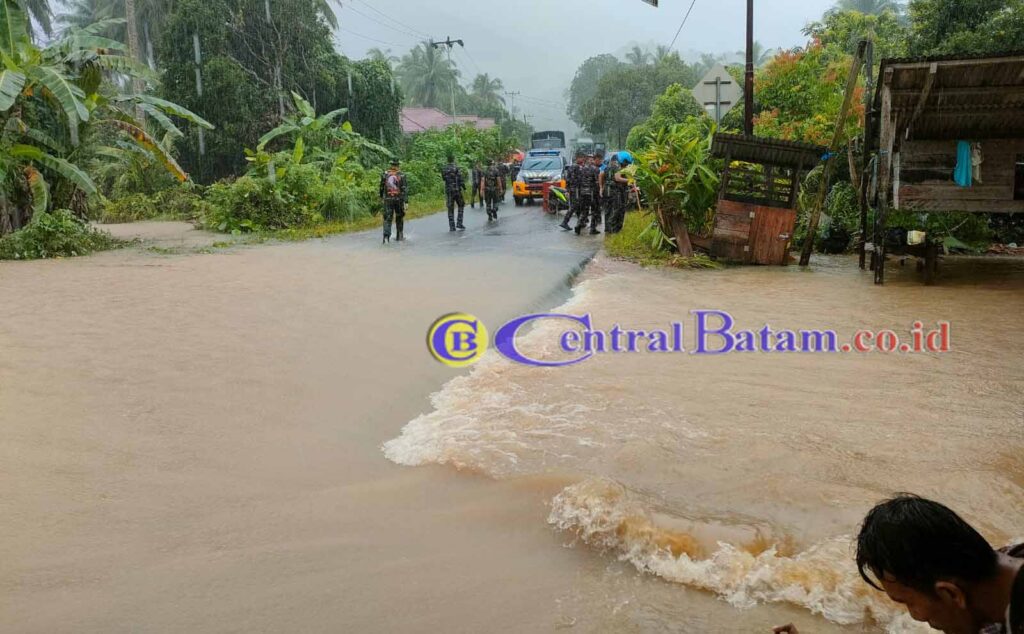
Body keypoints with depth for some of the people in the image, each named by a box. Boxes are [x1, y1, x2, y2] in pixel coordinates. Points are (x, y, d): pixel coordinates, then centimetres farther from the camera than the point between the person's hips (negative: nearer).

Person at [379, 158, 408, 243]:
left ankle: (386, 236, -20)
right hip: (399, 199, -1)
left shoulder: (385, 174, 1)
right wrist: (406, 202, -12)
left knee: (387, 218, -1)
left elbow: (382, 187, 11)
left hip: (388, 200, 1)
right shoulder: (401, 175, -5)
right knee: (399, 218, 16)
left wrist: (381, 196, 28)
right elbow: (405, 189, -11)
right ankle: (399, 236, 24)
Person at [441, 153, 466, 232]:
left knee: (450, 208, 7)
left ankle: (452, 226, 4)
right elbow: (460, 179, -12)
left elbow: (444, 178, 12)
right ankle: (459, 223, 1)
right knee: (461, 205, 12)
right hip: (457, 189, -4)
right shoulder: (457, 168, -9)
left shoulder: (444, 169, 5)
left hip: (448, 190, 4)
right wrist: (464, 188, -2)